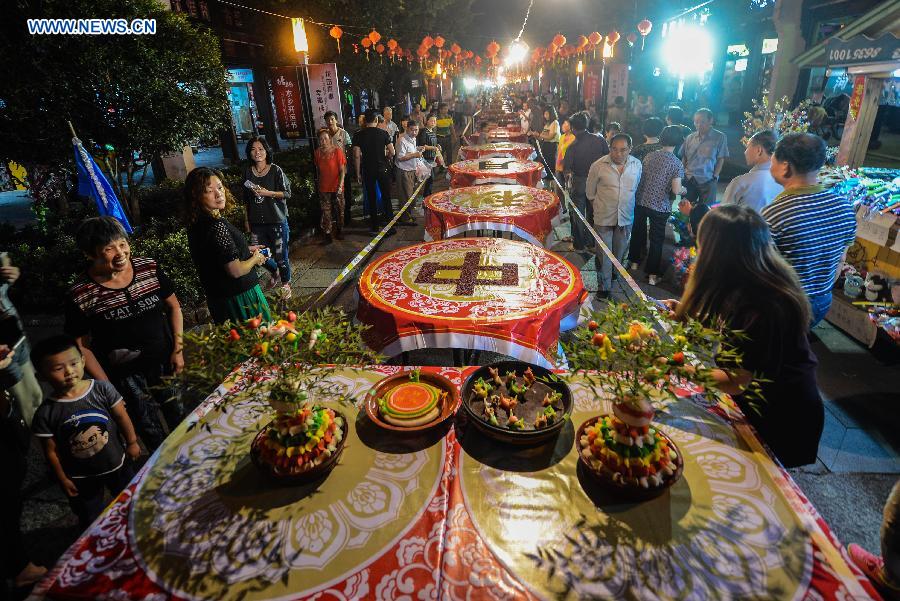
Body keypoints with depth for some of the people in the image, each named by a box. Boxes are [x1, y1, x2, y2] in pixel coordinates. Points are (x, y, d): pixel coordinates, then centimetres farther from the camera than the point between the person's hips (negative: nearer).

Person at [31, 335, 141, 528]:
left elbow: (121, 416, -8)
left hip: (118, 463, 1)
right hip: (81, 478, -1)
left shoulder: (102, 389, -19)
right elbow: (51, 450, -9)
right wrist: (63, 479, -3)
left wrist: (132, 442, -2)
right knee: (92, 521, 20)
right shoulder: (45, 413, -19)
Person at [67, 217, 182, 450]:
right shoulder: (80, 295, -15)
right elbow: (82, 346, -7)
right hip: (125, 375, -2)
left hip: (165, 361, 3)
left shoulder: (149, 268, -9)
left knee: (182, 419, 17)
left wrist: (178, 349, -1)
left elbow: (173, 306, 4)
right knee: (151, 431, 13)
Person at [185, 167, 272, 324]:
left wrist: (246, 249, 15)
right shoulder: (217, 226, -27)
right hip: (238, 298, -10)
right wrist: (255, 259, -7)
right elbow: (236, 270, -26)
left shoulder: (197, 224, 2)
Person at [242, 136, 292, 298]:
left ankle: (286, 283, 25)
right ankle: (274, 272, 40)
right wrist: (246, 220, 12)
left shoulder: (276, 171, -7)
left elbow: (287, 193, -7)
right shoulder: (248, 172, 5)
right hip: (257, 223, 4)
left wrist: (267, 193, -18)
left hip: (277, 221, -4)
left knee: (280, 255, 3)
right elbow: (246, 199, 12)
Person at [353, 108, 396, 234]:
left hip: (367, 170, 1)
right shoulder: (383, 133, -5)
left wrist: (358, 173, 0)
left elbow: (357, 155, -8)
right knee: (386, 198, 6)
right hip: (383, 169, -1)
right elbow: (392, 152, -6)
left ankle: (374, 226, 18)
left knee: (371, 199, 11)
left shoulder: (358, 135, -4)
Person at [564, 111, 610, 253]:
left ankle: (579, 245, 17)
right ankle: (591, 242, 29)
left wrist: (568, 177, 4)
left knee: (578, 215, 10)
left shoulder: (573, 146, -16)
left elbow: (566, 168, -14)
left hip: (579, 183, -3)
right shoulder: (600, 140, -8)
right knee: (592, 213, 18)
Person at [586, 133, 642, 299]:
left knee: (619, 252, 17)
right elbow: (590, 191, 1)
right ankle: (604, 286, 17)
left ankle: (613, 274, 41)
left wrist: (627, 205, 14)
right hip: (604, 217, -3)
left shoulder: (637, 165, -3)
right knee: (604, 254, 4)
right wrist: (599, 205, 7)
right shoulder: (598, 165, -12)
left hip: (626, 218, 3)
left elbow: (635, 188, 13)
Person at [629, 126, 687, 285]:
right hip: (660, 206, -4)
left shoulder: (649, 156, -1)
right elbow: (676, 190, -17)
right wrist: (684, 189, 5)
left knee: (638, 232, 22)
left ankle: (635, 262, 36)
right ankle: (652, 274, 13)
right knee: (657, 239, 7)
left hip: (641, 202, 4)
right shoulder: (677, 163, -12)